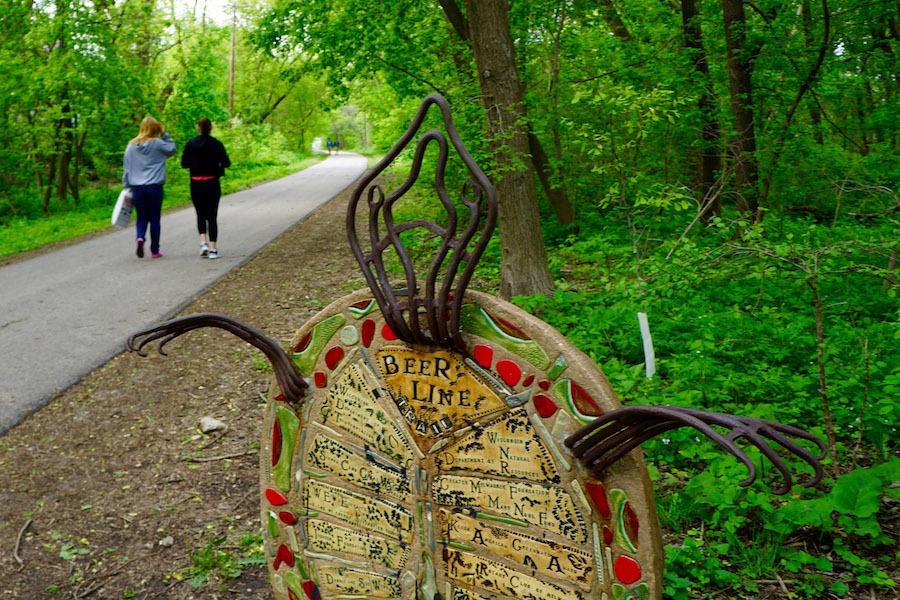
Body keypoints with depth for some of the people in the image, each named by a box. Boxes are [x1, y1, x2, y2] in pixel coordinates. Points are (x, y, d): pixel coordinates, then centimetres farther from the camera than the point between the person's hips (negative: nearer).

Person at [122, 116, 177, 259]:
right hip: (155, 187, -2)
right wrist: (164, 134, 11)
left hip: (137, 188, 3)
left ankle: (140, 237, -17)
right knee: (155, 218, 6)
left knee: (142, 217, 12)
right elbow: (172, 149, 11)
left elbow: (126, 168, 8)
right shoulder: (157, 143, -6)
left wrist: (126, 186, 14)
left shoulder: (131, 145, 5)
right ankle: (155, 250, 11)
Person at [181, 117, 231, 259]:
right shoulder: (216, 144, -5)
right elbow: (226, 163, -10)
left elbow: (184, 164, 4)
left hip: (196, 184, 1)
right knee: (212, 216, 3)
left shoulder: (190, 144, 0)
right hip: (212, 184, -1)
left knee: (201, 215, 16)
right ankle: (212, 249, -2)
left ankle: (203, 242, -3)